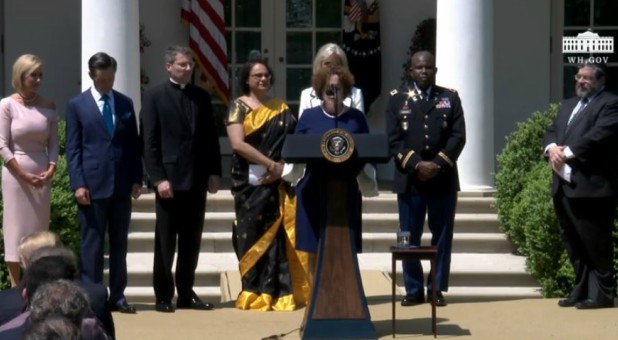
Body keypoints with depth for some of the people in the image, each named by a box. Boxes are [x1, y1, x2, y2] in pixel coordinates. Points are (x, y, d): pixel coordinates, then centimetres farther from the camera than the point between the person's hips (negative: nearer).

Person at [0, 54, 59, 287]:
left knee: (39, 230, 6)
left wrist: (51, 169, -11)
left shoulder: (48, 107, 5)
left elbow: (53, 143, 6)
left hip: (42, 175, 4)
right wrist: (24, 175, -13)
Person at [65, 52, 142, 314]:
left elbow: (133, 144, 13)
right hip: (92, 184, -4)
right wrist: (78, 184, -11)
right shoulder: (77, 105, 1)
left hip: (122, 184, 4)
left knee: (119, 243, 7)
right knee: (92, 244, -1)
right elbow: (72, 148, -2)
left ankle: (117, 296, 12)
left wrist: (136, 179, 4)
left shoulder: (125, 103, 11)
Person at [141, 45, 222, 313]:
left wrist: (214, 173, 4)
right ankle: (163, 296, 9)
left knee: (191, 241, 8)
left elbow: (211, 137, 13)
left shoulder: (201, 96, 12)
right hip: (169, 179, -4)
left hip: (197, 180, 4)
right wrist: (158, 178, -13)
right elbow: (149, 142, -6)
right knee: (165, 243, 2)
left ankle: (186, 293, 16)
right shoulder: (154, 97, -1)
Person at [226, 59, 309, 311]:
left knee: (280, 236, -1)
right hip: (251, 183, -3)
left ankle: (280, 294, 1)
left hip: (279, 183, 3)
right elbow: (238, 144, -11)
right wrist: (271, 164, -15)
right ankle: (255, 295, 2)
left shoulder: (281, 108, 13)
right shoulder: (239, 106, 1)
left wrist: (282, 168, -10)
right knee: (254, 236, -2)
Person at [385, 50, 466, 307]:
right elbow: (394, 139, -1)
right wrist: (416, 165, -14)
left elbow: (458, 136, 0)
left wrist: (438, 164, -13)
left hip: (443, 178, 1)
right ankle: (414, 290, 8)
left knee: (442, 236, 3)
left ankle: (437, 289, 10)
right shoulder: (397, 98, 6)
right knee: (410, 237, 1)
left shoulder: (450, 98, 8)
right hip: (409, 179, -1)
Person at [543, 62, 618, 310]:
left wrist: (568, 152, -19)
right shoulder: (568, 104, 22)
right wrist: (552, 148, -7)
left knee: (595, 243, -5)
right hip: (564, 185, 8)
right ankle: (582, 290, 20)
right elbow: (551, 130, 16)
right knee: (572, 241, 12)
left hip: (591, 187, -8)